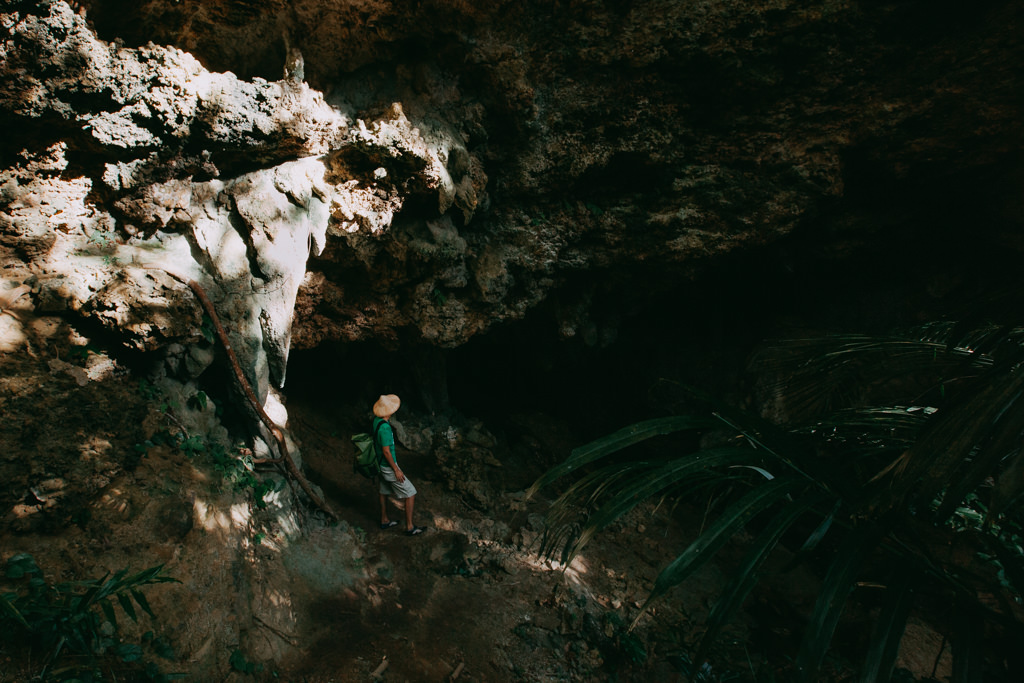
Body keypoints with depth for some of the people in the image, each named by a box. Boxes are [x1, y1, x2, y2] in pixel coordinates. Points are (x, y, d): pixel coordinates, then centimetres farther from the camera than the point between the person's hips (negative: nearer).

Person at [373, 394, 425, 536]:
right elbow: (386, 451, -26)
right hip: (388, 466, -9)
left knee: (385, 491, 25)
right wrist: (396, 470, -19)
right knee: (410, 493, 0)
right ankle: (409, 527, 8)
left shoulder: (376, 419, -7)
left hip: (382, 464, 9)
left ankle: (384, 520, 42)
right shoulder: (384, 428, -32)